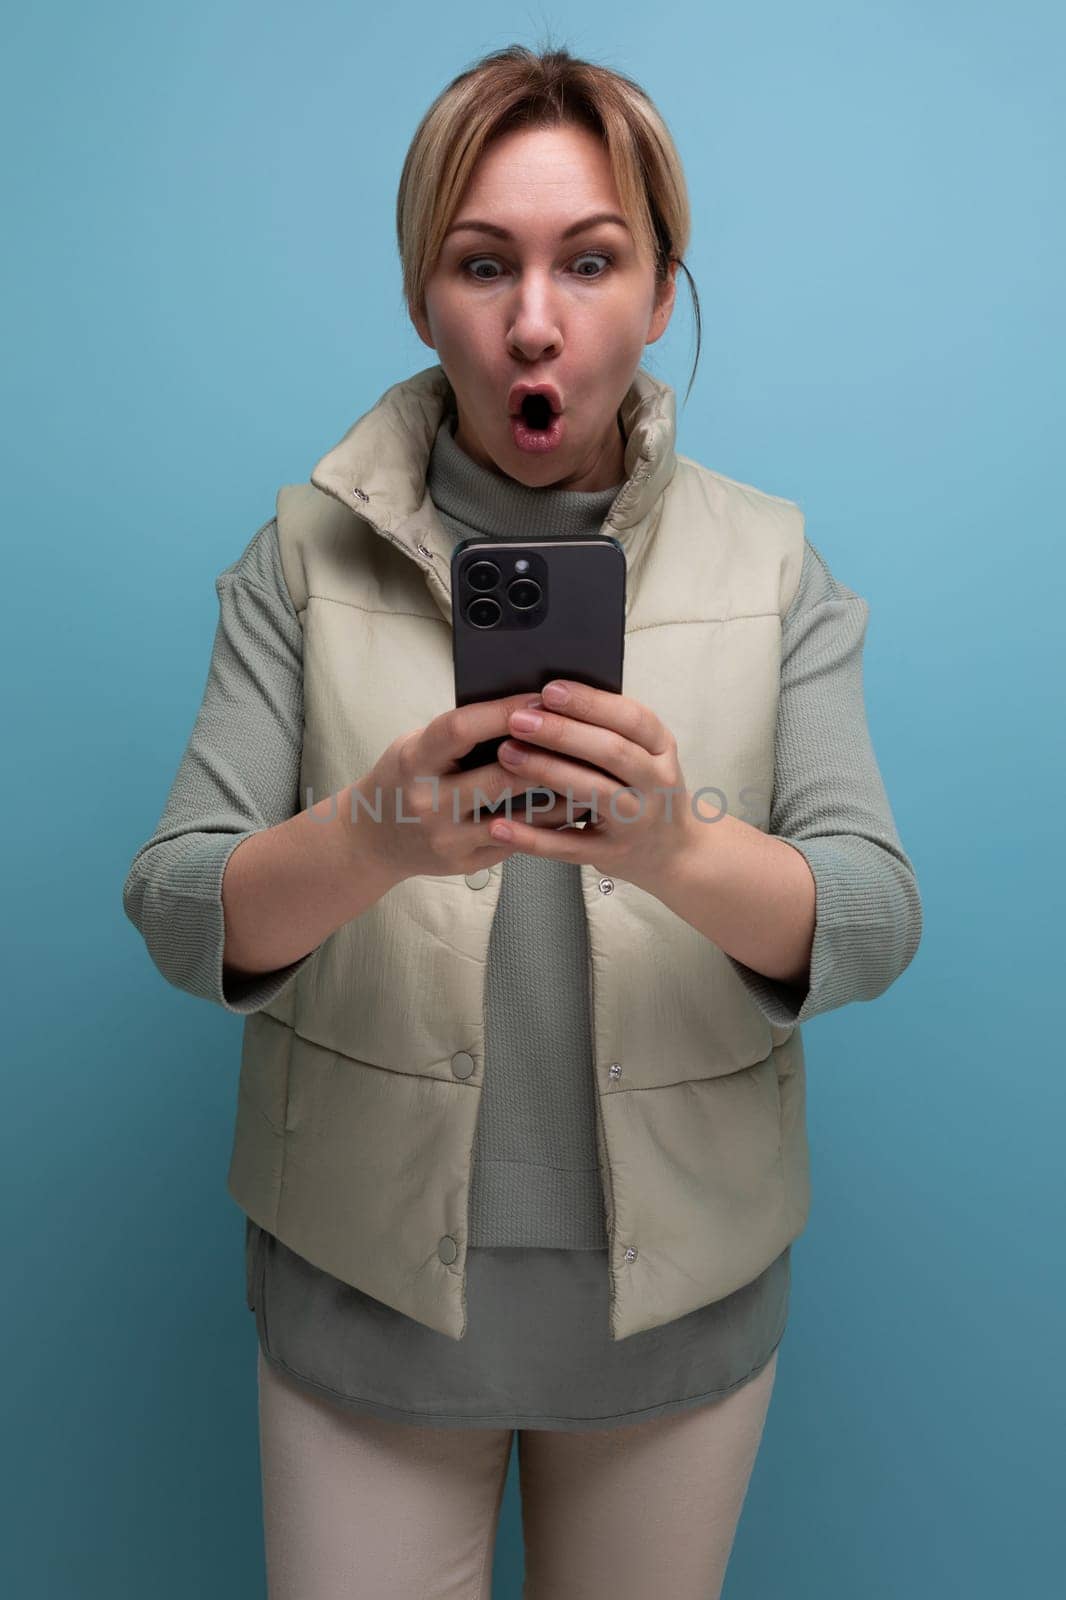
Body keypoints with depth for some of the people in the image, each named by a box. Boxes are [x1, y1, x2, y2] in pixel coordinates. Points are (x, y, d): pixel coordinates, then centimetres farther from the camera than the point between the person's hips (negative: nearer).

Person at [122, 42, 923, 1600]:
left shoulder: (771, 563, -4)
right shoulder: (308, 554, -6)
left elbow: (876, 915, -12)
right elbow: (177, 911, -12)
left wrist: (673, 849, -33)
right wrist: (374, 837, -33)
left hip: (678, 1285, 2)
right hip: (365, 1282, -1)